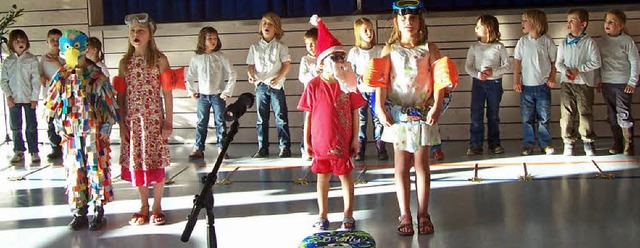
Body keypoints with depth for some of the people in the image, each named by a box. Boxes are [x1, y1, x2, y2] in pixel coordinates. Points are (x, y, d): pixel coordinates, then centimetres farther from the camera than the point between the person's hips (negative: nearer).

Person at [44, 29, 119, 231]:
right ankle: (79, 212, 17)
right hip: (71, 134, 3)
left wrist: (105, 129, -8)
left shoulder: (96, 76, -4)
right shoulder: (62, 77, 6)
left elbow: (108, 103, -4)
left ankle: (99, 212, 11)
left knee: (97, 170, 1)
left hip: (94, 133, -3)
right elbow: (54, 105, 9)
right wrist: (60, 128, -1)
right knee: (75, 171, 7)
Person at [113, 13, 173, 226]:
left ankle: (157, 206, 16)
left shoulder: (159, 60, -2)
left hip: (154, 120, -3)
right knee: (136, 162, 8)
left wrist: (168, 121, -5)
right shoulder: (125, 62, 6)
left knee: (156, 162, 3)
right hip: (132, 120, 3)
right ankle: (144, 206, 21)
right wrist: (122, 124, 1)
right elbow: (120, 96, 6)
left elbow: (167, 93, -2)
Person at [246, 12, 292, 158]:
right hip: (260, 86, 3)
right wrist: (251, 75, -12)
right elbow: (250, 65, 10)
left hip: (276, 86, -3)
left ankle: (285, 147, 2)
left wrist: (278, 78, -18)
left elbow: (287, 65, -4)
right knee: (261, 119, 7)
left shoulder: (280, 47, 1)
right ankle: (262, 148, 12)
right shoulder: (255, 47, 10)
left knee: (281, 117, -3)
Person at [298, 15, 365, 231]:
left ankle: (348, 215, 20)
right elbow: (309, 115, -1)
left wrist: (355, 138, -3)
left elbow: (354, 113, -1)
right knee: (322, 176, 12)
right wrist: (306, 140, 0)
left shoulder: (347, 84, -5)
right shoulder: (314, 85, -6)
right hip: (320, 141, 1)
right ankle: (323, 216, 25)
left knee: (345, 174, 9)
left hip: (343, 141, 0)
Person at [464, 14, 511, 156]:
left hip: (495, 83, -1)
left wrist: (494, 71, -17)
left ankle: (494, 144, 17)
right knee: (476, 115, -2)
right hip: (478, 83, 1)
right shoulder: (474, 47, 4)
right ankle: (475, 145, 2)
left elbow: (507, 65, -2)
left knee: (493, 116, 8)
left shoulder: (499, 47, -1)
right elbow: (468, 66, 3)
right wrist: (477, 74, -16)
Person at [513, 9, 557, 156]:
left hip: (543, 85, -2)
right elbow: (517, 62, 5)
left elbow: (554, 61, 2)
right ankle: (528, 144, 14)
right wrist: (516, 81, -1)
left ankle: (545, 144, 15)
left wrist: (552, 78, -7)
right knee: (527, 118, 6)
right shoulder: (522, 41, 2)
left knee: (544, 117, 5)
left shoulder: (547, 41, -4)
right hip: (526, 86, 2)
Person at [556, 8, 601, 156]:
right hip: (566, 83, 3)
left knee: (585, 113, 1)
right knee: (567, 114, 1)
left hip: (584, 83, -3)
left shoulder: (589, 43, -4)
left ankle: (588, 141, 15)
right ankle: (568, 141, 10)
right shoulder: (564, 43, 7)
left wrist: (578, 69, -15)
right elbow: (558, 63, 9)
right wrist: (565, 70, -13)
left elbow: (596, 62, -7)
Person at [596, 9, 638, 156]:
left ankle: (628, 145, 4)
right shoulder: (601, 42, 6)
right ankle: (617, 143, 19)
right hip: (606, 83, 5)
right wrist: (599, 81, 11)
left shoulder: (627, 41, -7)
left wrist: (632, 82, -8)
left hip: (623, 83, -5)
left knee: (624, 115, -5)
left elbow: (635, 62, -5)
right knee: (612, 116, 9)